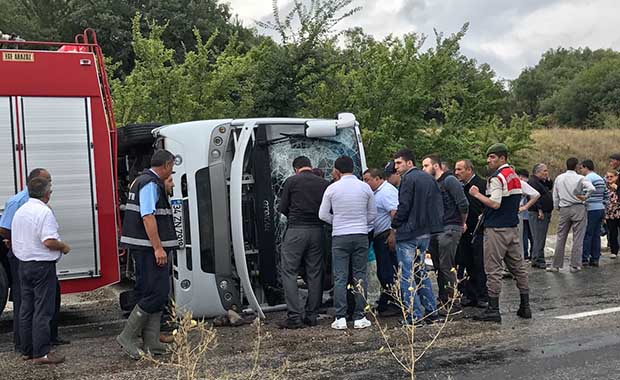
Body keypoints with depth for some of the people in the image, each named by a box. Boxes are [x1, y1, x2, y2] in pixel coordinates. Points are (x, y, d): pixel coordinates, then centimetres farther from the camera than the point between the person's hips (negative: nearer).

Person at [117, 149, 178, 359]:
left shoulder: (143, 181, 20)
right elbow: (148, 217, -22)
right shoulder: (151, 184, -13)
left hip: (148, 248, 11)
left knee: (159, 294, 12)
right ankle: (127, 337, -1)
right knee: (155, 294, -9)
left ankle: (151, 343, 14)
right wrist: (158, 248, -24)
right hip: (149, 247, -11)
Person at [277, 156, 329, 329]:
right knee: (314, 273, 10)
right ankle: (312, 316, 12)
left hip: (296, 230, -3)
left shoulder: (291, 181, 0)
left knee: (289, 272, 1)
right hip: (317, 231, 4)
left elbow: (283, 208, 2)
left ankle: (294, 316, -6)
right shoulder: (324, 183, 8)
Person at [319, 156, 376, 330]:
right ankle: (359, 317, 7)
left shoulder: (332, 188, -2)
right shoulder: (365, 187, 3)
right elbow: (372, 214, 9)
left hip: (339, 237, -1)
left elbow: (323, 215, 2)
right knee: (360, 276, 6)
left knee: (340, 278, 2)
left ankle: (340, 318, 1)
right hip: (361, 235, 1)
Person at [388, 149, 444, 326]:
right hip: (426, 232, 9)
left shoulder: (408, 179, -12)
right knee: (421, 272, 18)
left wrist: (393, 230, -8)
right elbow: (438, 205, 15)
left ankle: (414, 316, -2)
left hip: (408, 233, -9)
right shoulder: (429, 178, 14)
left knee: (407, 276, -2)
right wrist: (432, 225, 18)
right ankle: (432, 313, 19)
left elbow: (403, 207, -17)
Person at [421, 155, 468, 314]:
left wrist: (462, 223, -3)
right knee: (439, 267, 12)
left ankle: (453, 303, 0)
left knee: (447, 267, -7)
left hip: (449, 229, -8)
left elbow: (463, 204, -15)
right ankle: (443, 301, 22)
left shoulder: (449, 180, -9)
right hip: (435, 231, 8)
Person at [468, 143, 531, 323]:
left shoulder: (497, 178, -14)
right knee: (518, 266, 12)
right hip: (513, 227, 9)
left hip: (496, 229, -9)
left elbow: (495, 204, -22)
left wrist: (477, 194, -11)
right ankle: (525, 306, 17)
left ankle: (493, 309, -2)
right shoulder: (515, 176, 14)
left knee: (493, 269, -4)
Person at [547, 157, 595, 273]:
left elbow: (555, 196, 9)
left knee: (560, 238, 9)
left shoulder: (559, 178, 5)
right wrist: (584, 197, -6)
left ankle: (556, 265, 12)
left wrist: (557, 208, 20)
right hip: (578, 209, -3)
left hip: (564, 210, 3)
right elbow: (591, 188, -23)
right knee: (577, 238, 3)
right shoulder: (580, 178, -7)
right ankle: (575, 266, 4)